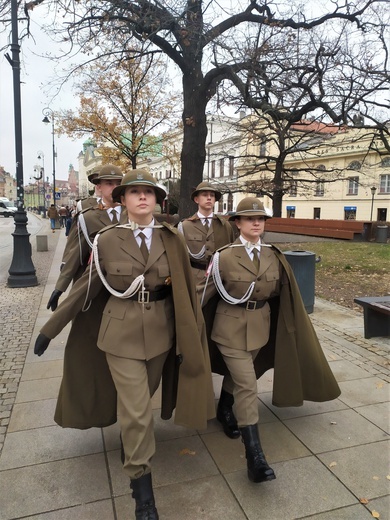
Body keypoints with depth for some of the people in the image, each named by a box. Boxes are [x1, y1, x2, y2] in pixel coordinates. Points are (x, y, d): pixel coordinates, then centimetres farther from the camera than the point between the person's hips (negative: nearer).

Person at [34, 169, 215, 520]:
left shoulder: (171, 239, -2)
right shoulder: (107, 240, -6)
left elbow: (186, 288, 2)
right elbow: (87, 287, 0)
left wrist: (192, 334, 3)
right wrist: (51, 328, 2)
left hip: (162, 330, 3)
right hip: (122, 332, -2)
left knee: (143, 398, 21)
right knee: (136, 410, -1)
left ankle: (130, 439, 54)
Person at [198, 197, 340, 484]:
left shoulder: (274, 257, -1)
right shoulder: (224, 257, -14)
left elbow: (277, 293, 10)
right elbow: (204, 292, -9)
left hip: (260, 328, 5)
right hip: (232, 329, -4)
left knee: (241, 380, 22)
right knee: (248, 387, -8)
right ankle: (255, 457, -1)